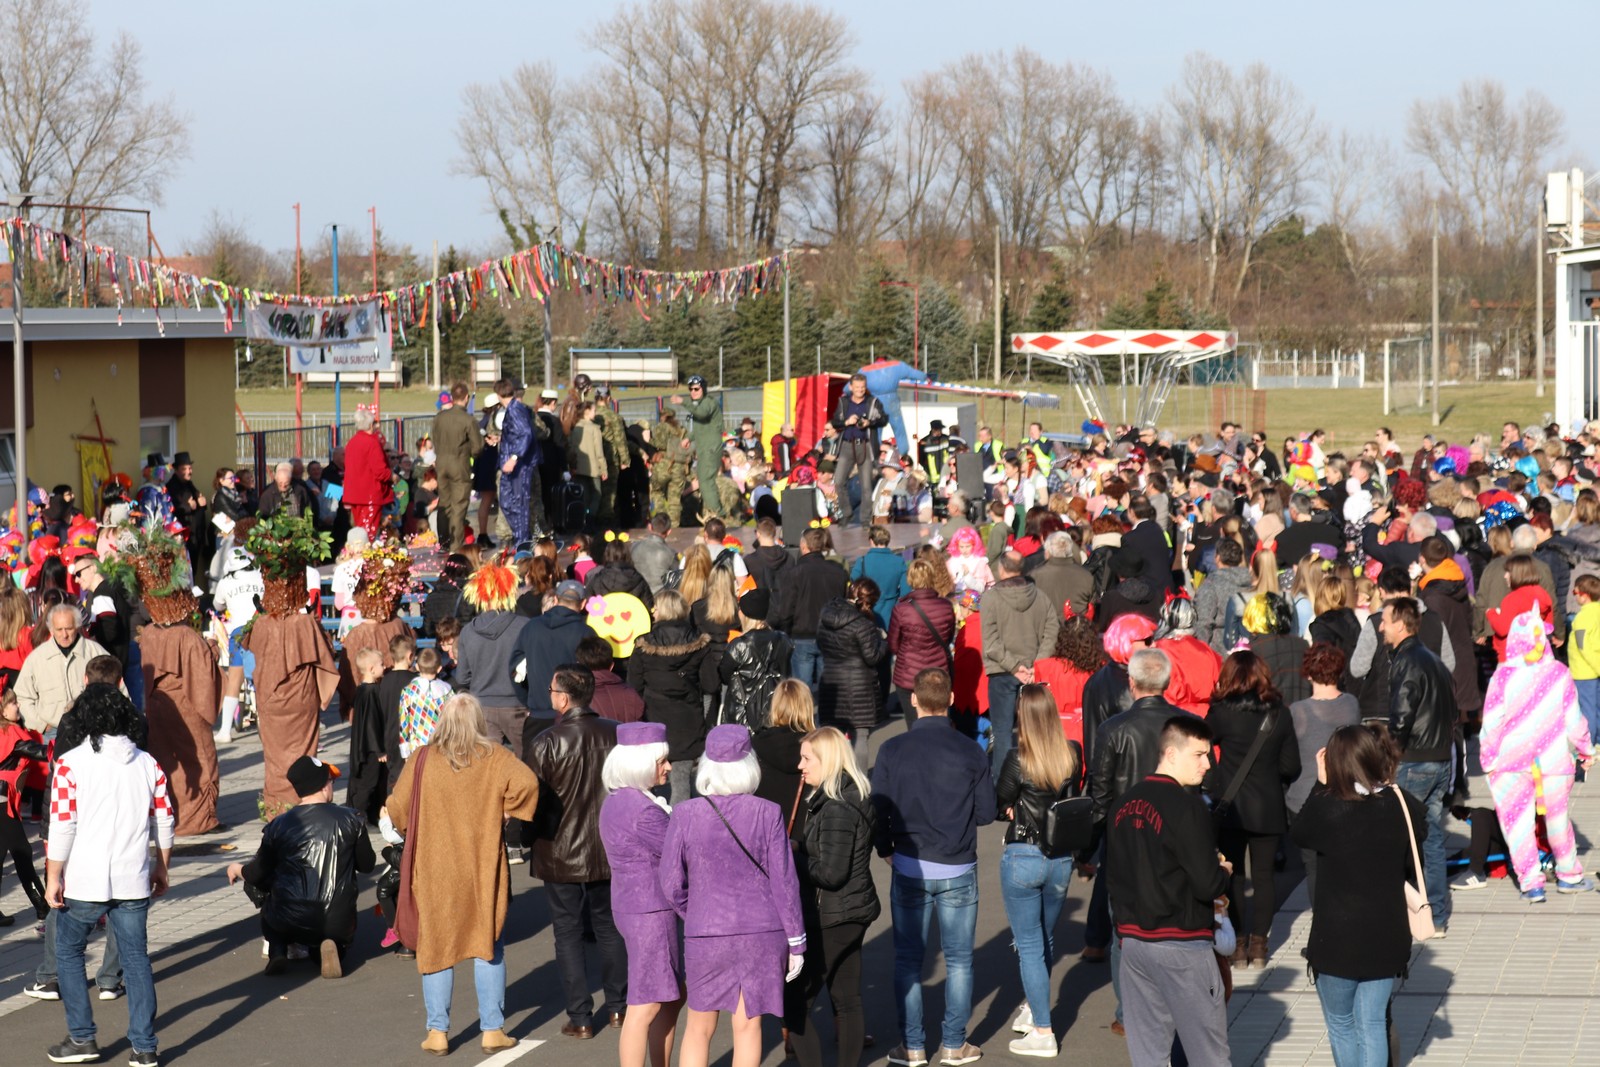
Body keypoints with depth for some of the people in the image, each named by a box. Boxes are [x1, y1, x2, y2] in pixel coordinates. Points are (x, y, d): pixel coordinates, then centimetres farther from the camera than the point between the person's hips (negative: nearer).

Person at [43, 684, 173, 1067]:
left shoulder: (70, 764, -10)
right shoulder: (148, 764, 3)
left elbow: (62, 825, -12)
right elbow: (163, 822, 8)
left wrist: (53, 878, -5)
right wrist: (161, 867, 20)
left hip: (84, 882, -3)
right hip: (132, 881, 3)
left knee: (68, 952, 15)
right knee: (136, 957, 9)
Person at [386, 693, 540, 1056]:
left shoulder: (422, 761, -6)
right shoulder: (493, 759, -7)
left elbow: (397, 810, -3)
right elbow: (527, 783, -20)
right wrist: (503, 812, -3)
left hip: (435, 870, 0)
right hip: (483, 869, 0)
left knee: (436, 948, 9)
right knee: (488, 948, 11)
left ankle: (437, 1032, 9)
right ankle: (493, 1029, 10)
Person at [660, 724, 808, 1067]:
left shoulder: (685, 815, -8)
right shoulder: (767, 814, -9)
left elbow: (672, 884, -4)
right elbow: (783, 882, -6)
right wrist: (796, 941, 4)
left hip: (705, 935, 0)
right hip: (763, 934, 0)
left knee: (699, 1029, 13)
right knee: (748, 1026, 9)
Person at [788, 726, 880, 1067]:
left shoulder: (836, 809, -21)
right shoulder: (852, 798, 9)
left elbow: (831, 873, -23)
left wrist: (792, 858, -11)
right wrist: (800, 854, 4)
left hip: (833, 917, -10)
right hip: (854, 911, 10)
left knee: (794, 1002, -5)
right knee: (847, 999, 16)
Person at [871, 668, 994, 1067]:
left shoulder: (892, 750, -8)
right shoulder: (971, 753, -9)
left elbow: (878, 808, -6)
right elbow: (986, 812, -3)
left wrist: (886, 849, 11)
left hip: (909, 868, 0)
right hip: (958, 870, 0)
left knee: (908, 959, 11)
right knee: (959, 959, 11)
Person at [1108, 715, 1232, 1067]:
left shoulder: (1125, 804, 8)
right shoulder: (1186, 807, -15)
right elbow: (1208, 885, -17)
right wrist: (1224, 872, 3)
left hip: (1133, 941, 7)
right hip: (1181, 945, -7)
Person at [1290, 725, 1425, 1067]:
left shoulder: (1328, 809, -19)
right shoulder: (1403, 806, -6)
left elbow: (1298, 834, 1)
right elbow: (1412, 869, 5)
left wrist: (1321, 784, -1)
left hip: (1338, 940, -4)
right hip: (1386, 937, 4)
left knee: (1341, 1023, 15)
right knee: (1373, 1024, 11)